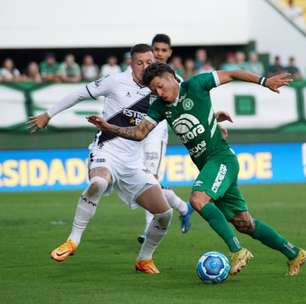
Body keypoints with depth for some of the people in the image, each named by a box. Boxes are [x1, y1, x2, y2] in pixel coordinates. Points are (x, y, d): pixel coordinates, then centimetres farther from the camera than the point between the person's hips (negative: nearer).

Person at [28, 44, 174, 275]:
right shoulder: (117, 82, -4)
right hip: (107, 152, -5)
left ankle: (144, 259, 22)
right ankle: (73, 241, -27)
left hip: (133, 164, 5)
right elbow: (81, 94, 5)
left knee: (165, 214, -2)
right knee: (98, 184, -40)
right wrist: (48, 115, 10)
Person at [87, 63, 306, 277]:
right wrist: (107, 127, -4)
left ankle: (238, 251, -26)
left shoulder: (194, 86, -5)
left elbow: (231, 75, 0)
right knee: (243, 223, 5)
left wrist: (264, 81, -3)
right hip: (206, 165, 7)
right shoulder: (160, 107, 11)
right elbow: (139, 133, 7)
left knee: (198, 199, -30)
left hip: (221, 158, -7)